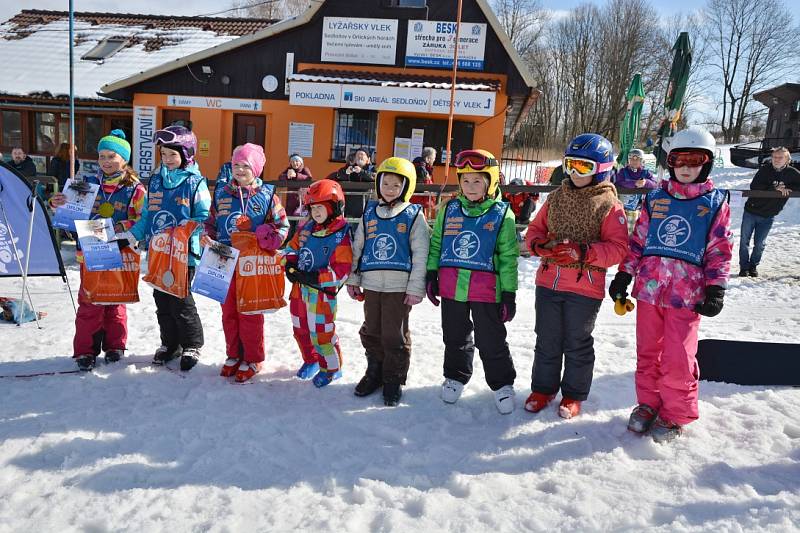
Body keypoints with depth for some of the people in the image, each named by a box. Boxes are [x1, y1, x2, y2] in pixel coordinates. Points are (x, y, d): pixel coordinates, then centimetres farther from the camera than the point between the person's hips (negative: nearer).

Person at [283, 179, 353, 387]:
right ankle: (311, 360, 43)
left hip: (322, 292, -7)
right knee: (300, 330, 20)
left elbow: (341, 270, -20)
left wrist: (314, 278, -25)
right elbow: (291, 247, 17)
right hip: (299, 289, 7)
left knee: (321, 333, 0)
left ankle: (331, 368, 23)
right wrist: (290, 265, -3)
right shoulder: (306, 227, 5)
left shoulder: (341, 235, -16)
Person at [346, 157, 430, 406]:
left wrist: (416, 288, -10)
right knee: (371, 331, 14)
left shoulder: (414, 215, -3)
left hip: (399, 287, -4)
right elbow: (357, 248, 15)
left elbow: (420, 254, -6)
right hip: (372, 285, 4)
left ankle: (394, 379, 20)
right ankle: (375, 372, 32)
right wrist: (352, 279, 12)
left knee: (394, 335, 4)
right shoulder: (369, 213, 10)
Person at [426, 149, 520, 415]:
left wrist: (509, 293, -5)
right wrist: (431, 274, 6)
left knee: (491, 341, 6)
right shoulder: (449, 209, 6)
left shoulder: (501, 214, -3)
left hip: (486, 290, -3)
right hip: (451, 287, 3)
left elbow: (508, 257, -3)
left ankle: (502, 384, 25)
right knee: (455, 337, 17)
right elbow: (436, 243, 13)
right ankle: (455, 376, 37)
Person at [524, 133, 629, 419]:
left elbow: (618, 248, -11)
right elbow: (534, 229, 14)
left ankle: (574, 394, 27)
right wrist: (539, 244, -9)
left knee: (577, 345, 10)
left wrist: (583, 253, -24)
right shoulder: (556, 198, 8)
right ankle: (542, 388, 31)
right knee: (547, 341, 15)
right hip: (548, 281, 4)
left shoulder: (609, 205, -6)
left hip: (585, 287, -4)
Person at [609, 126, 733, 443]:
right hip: (648, 287, 3)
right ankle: (647, 403, 29)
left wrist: (715, 290, -4)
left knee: (677, 358, -2)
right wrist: (623, 276, 7)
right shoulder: (656, 198, 8)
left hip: (687, 294, -2)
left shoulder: (715, 202, 4)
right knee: (647, 352, 11)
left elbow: (719, 251, 3)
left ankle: (676, 414, 18)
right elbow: (637, 240, 10)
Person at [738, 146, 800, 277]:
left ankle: (753, 266, 23)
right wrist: (775, 188, -24)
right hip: (751, 211, -1)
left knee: (760, 244, 6)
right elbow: (754, 186, -17)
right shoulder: (765, 170, -7)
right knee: (744, 241, 1)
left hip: (768, 216, 1)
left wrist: (787, 188, -16)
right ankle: (744, 267, 13)